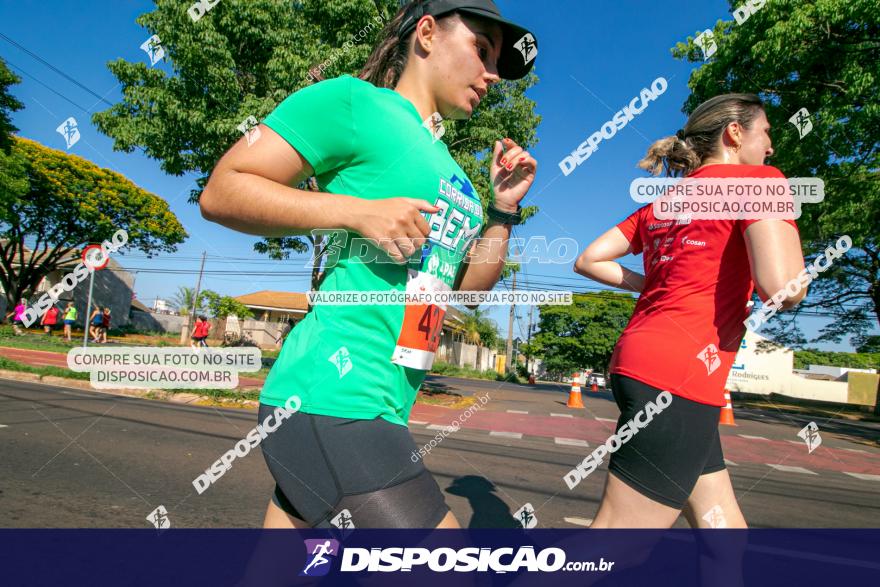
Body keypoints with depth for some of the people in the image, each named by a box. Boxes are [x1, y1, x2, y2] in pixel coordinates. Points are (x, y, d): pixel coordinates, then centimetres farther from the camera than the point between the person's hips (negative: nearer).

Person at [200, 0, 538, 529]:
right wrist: (359, 212, -16)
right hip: (333, 397, -9)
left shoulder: (449, 168, 20)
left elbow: (468, 284, 23)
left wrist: (503, 210, 10)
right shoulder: (353, 101, -4)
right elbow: (221, 192, -8)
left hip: (383, 403, 9)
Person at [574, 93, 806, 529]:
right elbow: (781, 287, -15)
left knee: (721, 522, 18)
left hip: (637, 362, 9)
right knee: (618, 528, -3)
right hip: (680, 378, -9)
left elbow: (588, 260, 17)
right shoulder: (757, 179, -1)